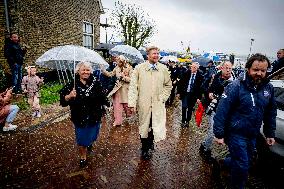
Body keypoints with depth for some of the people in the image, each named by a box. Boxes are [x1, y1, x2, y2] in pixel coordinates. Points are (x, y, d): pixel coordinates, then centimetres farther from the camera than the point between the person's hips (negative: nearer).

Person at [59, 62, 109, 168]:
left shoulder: (96, 83, -6)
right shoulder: (73, 85, -10)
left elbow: (101, 97, 4)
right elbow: (63, 100, -10)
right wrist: (69, 96, -29)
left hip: (94, 116, 2)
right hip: (80, 118, -2)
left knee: (92, 135, 22)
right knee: (82, 139, 11)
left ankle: (89, 143, 58)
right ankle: (83, 157, 36)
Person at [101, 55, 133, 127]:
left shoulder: (129, 68, -11)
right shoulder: (117, 68, 4)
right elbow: (110, 74, 12)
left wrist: (123, 77, -22)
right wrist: (103, 70, 3)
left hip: (125, 89, -4)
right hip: (118, 88, 4)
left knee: (126, 105, 9)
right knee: (117, 105, 3)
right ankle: (118, 121, 13)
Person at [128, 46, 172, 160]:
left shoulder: (163, 69, 3)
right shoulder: (139, 68, -4)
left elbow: (168, 85, 13)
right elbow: (133, 86, -6)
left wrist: (163, 98, 1)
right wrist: (132, 103, -13)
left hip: (158, 104, 2)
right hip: (144, 104, -1)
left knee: (156, 127, 3)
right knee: (143, 126, 11)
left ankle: (150, 142, 35)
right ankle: (144, 148, 32)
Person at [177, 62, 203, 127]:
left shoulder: (200, 76, -6)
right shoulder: (186, 73, -3)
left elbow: (200, 87, -4)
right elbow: (181, 83, 2)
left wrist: (198, 97, -8)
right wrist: (178, 92, -1)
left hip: (193, 95, 0)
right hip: (185, 93, 0)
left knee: (190, 109, 10)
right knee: (184, 107, 1)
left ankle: (187, 121, 26)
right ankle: (183, 121, 15)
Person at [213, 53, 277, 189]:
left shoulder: (268, 88, 0)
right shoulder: (236, 86, -19)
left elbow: (271, 113, 11)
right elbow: (221, 111, -21)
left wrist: (270, 133, 11)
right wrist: (219, 134, -21)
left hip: (253, 135, 7)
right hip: (236, 133, -6)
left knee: (247, 161, 23)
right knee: (242, 165, 2)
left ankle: (224, 163, 51)